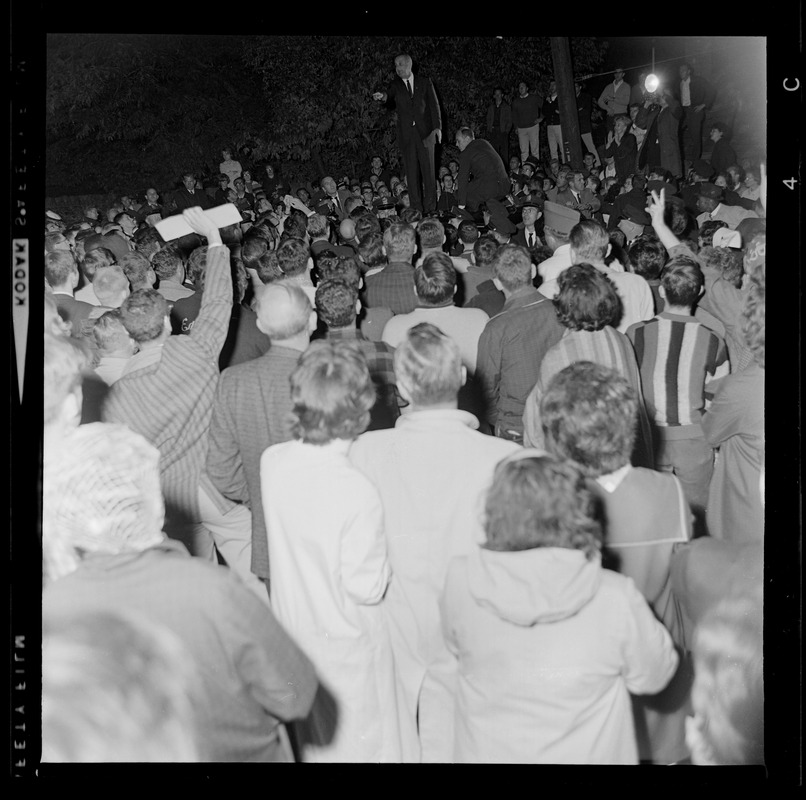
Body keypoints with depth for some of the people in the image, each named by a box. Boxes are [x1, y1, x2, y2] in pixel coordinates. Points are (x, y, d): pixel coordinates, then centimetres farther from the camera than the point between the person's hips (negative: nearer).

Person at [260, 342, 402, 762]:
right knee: (362, 744, 17)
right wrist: (385, 552, -6)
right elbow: (366, 586, -23)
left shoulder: (272, 461, -14)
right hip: (346, 641, -5)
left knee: (312, 743, 27)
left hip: (293, 629, 6)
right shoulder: (358, 492, -31)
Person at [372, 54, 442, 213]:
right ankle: (417, 210, 3)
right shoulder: (395, 85, 10)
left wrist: (437, 127, -6)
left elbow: (434, 104, 5)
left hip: (425, 132, -1)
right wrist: (383, 97, -27)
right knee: (412, 173, 0)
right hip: (406, 133, 1)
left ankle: (430, 209, 3)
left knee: (428, 170, -2)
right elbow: (390, 102, -2)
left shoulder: (424, 81, 8)